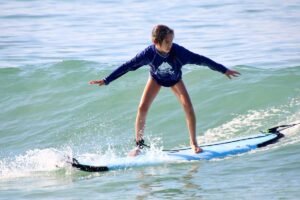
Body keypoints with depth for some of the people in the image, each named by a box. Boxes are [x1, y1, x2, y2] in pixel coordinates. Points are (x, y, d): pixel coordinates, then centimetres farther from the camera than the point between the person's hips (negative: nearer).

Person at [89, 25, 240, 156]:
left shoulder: (178, 51, -36)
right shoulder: (148, 53, -36)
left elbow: (200, 60, -28)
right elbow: (127, 66, -29)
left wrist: (224, 70, -23)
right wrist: (106, 81, -30)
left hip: (175, 80, 0)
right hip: (156, 79, 0)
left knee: (188, 108, -16)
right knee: (142, 108, -14)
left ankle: (193, 143, 2)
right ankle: (139, 144, 2)